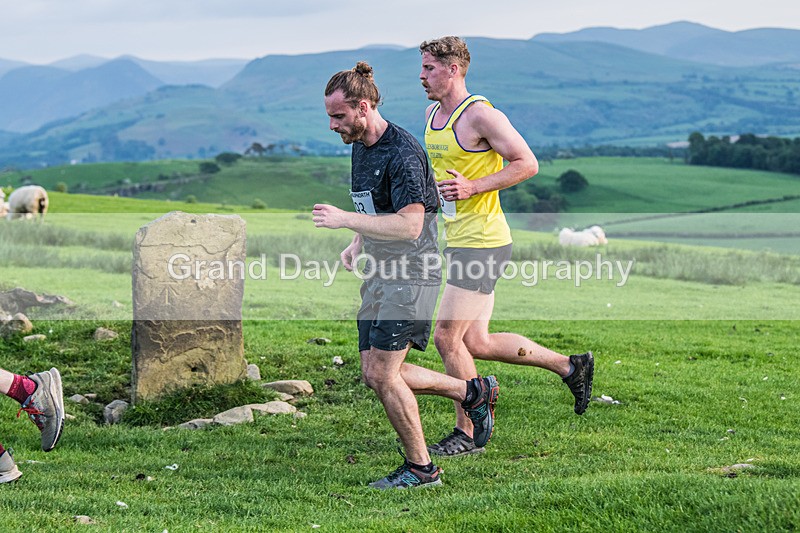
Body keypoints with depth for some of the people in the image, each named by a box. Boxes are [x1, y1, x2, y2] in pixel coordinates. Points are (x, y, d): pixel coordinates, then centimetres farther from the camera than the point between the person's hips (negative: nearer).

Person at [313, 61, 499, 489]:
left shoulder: (402, 153, -19)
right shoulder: (360, 148, 11)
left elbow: (410, 225, -27)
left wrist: (345, 219, -27)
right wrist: (357, 245, 11)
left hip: (411, 275, -10)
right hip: (380, 274, 10)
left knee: (383, 374, -10)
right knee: (374, 374, 8)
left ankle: (420, 468, 6)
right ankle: (474, 392, 22)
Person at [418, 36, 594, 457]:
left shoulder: (479, 114, -14)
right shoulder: (432, 114, 13)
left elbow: (527, 163, -15)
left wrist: (473, 187, -22)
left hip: (481, 243, -9)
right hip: (459, 242, 9)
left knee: (447, 338, -7)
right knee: (476, 343, 10)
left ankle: (467, 434, 6)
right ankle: (570, 366, 23)